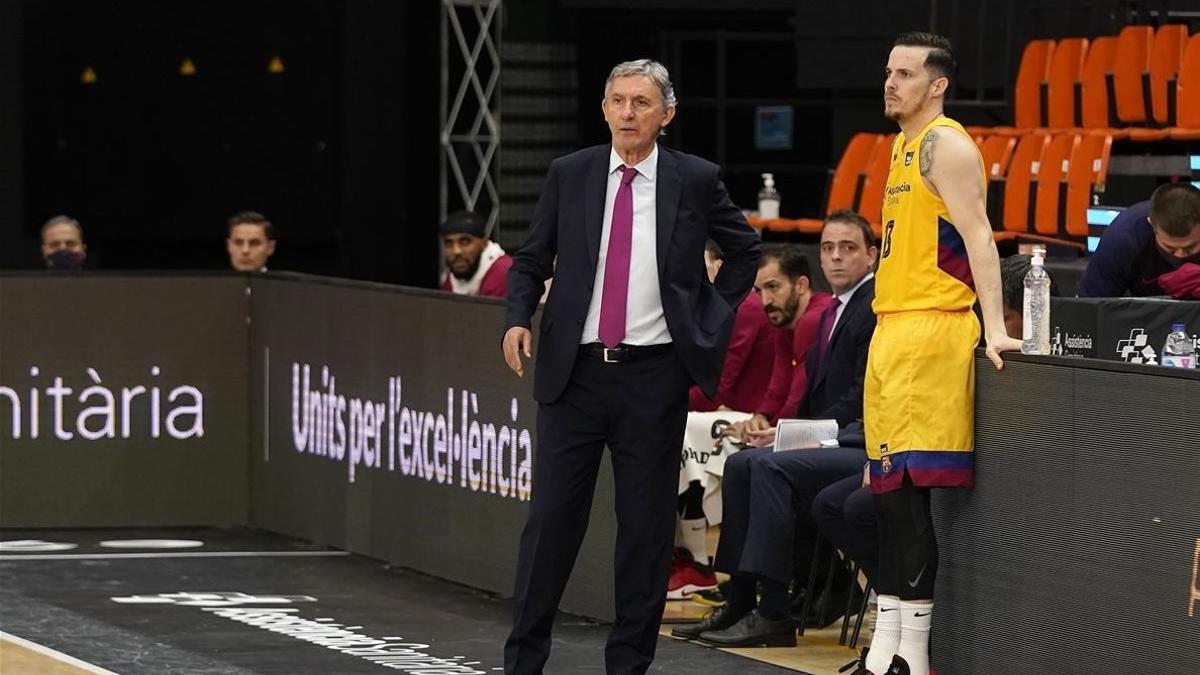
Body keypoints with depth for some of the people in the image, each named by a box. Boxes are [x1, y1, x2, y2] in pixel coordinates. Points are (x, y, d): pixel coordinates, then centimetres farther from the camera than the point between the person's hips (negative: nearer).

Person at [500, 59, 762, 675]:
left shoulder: (695, 180, 1)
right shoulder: (569, 175, 4)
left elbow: (746, 251, 14)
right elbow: (531, 259, 9)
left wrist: (713, 318, 6)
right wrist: (517, 318, -8)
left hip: (655, 376, -1)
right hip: (576, 370, 1)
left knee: (646, 526, 3)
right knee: (551, 518, 0)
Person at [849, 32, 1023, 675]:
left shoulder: (945, 145, -10)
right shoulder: (906, 143, 19)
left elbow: (977, 235, -18)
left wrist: (993, 327, -25)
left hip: (930, 331, -10)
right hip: (894, 330, 10)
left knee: (907, 490, -11)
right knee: (890, 489, 8)